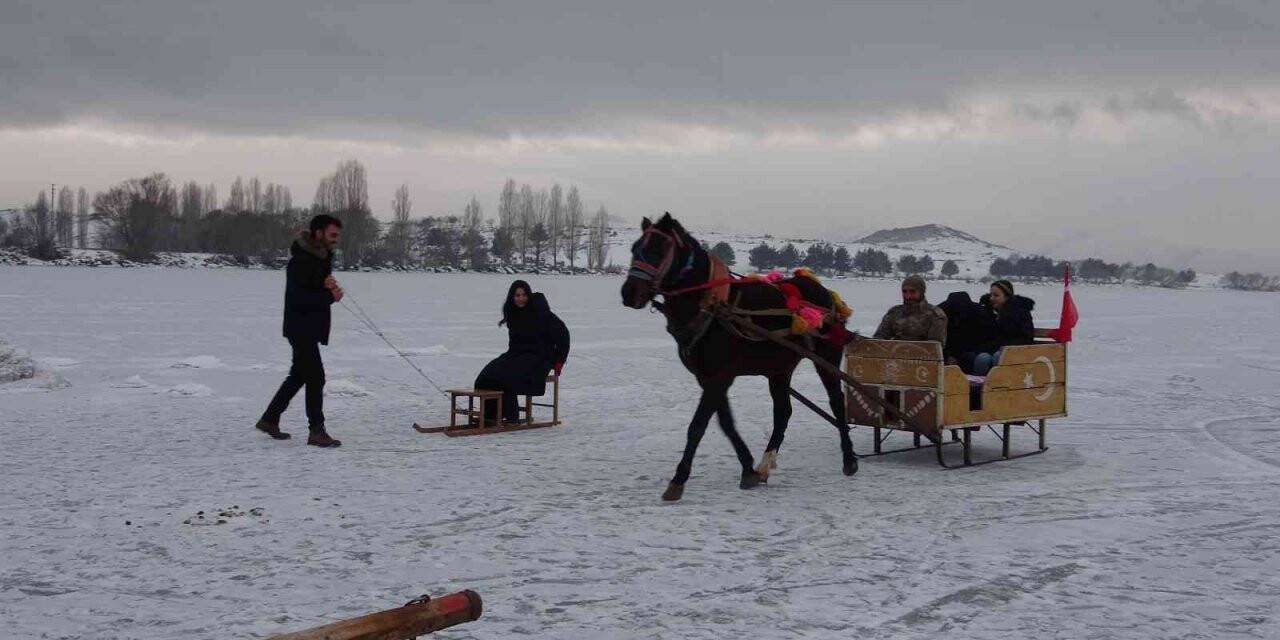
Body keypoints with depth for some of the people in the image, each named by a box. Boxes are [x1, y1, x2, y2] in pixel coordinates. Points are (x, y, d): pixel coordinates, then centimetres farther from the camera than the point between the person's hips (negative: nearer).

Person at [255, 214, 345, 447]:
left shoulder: (323, 257, 11)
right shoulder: (301, 260, -19)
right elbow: (297, 298, -24)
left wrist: (330, 286, -8)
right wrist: (329, 297, -25)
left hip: (312, 328, 10)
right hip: (300, 328, -10)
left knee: (299, 375, 16)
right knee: (316, 377, -11)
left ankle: (269, 419, 27)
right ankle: (317, 431, -7)